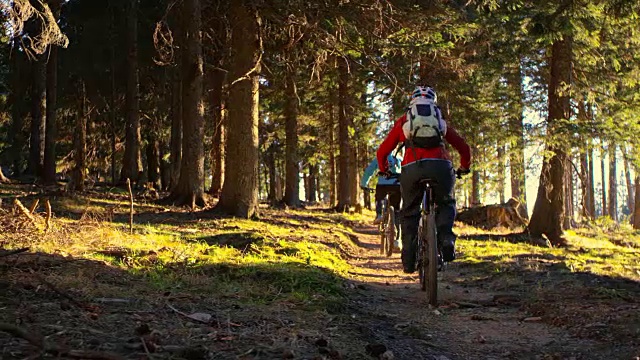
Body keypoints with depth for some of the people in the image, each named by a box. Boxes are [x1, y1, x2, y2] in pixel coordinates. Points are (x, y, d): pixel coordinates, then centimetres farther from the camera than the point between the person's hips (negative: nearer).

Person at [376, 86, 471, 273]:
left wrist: (384, 170, 43)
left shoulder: (403, 121, 24)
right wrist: (464, 168, 47)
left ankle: (409, 257, 9)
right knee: (446, 204, 25)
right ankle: (446, 238, 0)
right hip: (440, 166, 1)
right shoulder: (441, 120, 27)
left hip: (412, 168, 0)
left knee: (409, 212, 18)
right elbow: (464, 147, 29)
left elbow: (382, 151, 24)